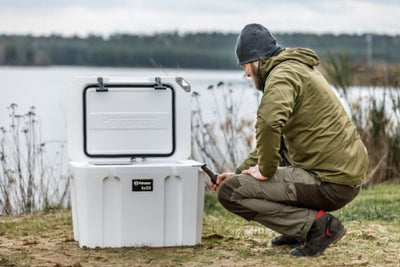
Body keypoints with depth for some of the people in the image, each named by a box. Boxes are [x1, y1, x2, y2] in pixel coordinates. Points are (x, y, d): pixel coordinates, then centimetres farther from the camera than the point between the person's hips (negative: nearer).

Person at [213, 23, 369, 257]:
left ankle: (317, 224, -9)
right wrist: (239, 172, 21)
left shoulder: (283, 73, -10)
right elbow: (276, 137, 28)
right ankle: (301, 228, 21)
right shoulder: (300, 69, 22)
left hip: (331, 183, -10)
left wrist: (266, 170, -16)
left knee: (230, 192, -7)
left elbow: (268, 122, -31)